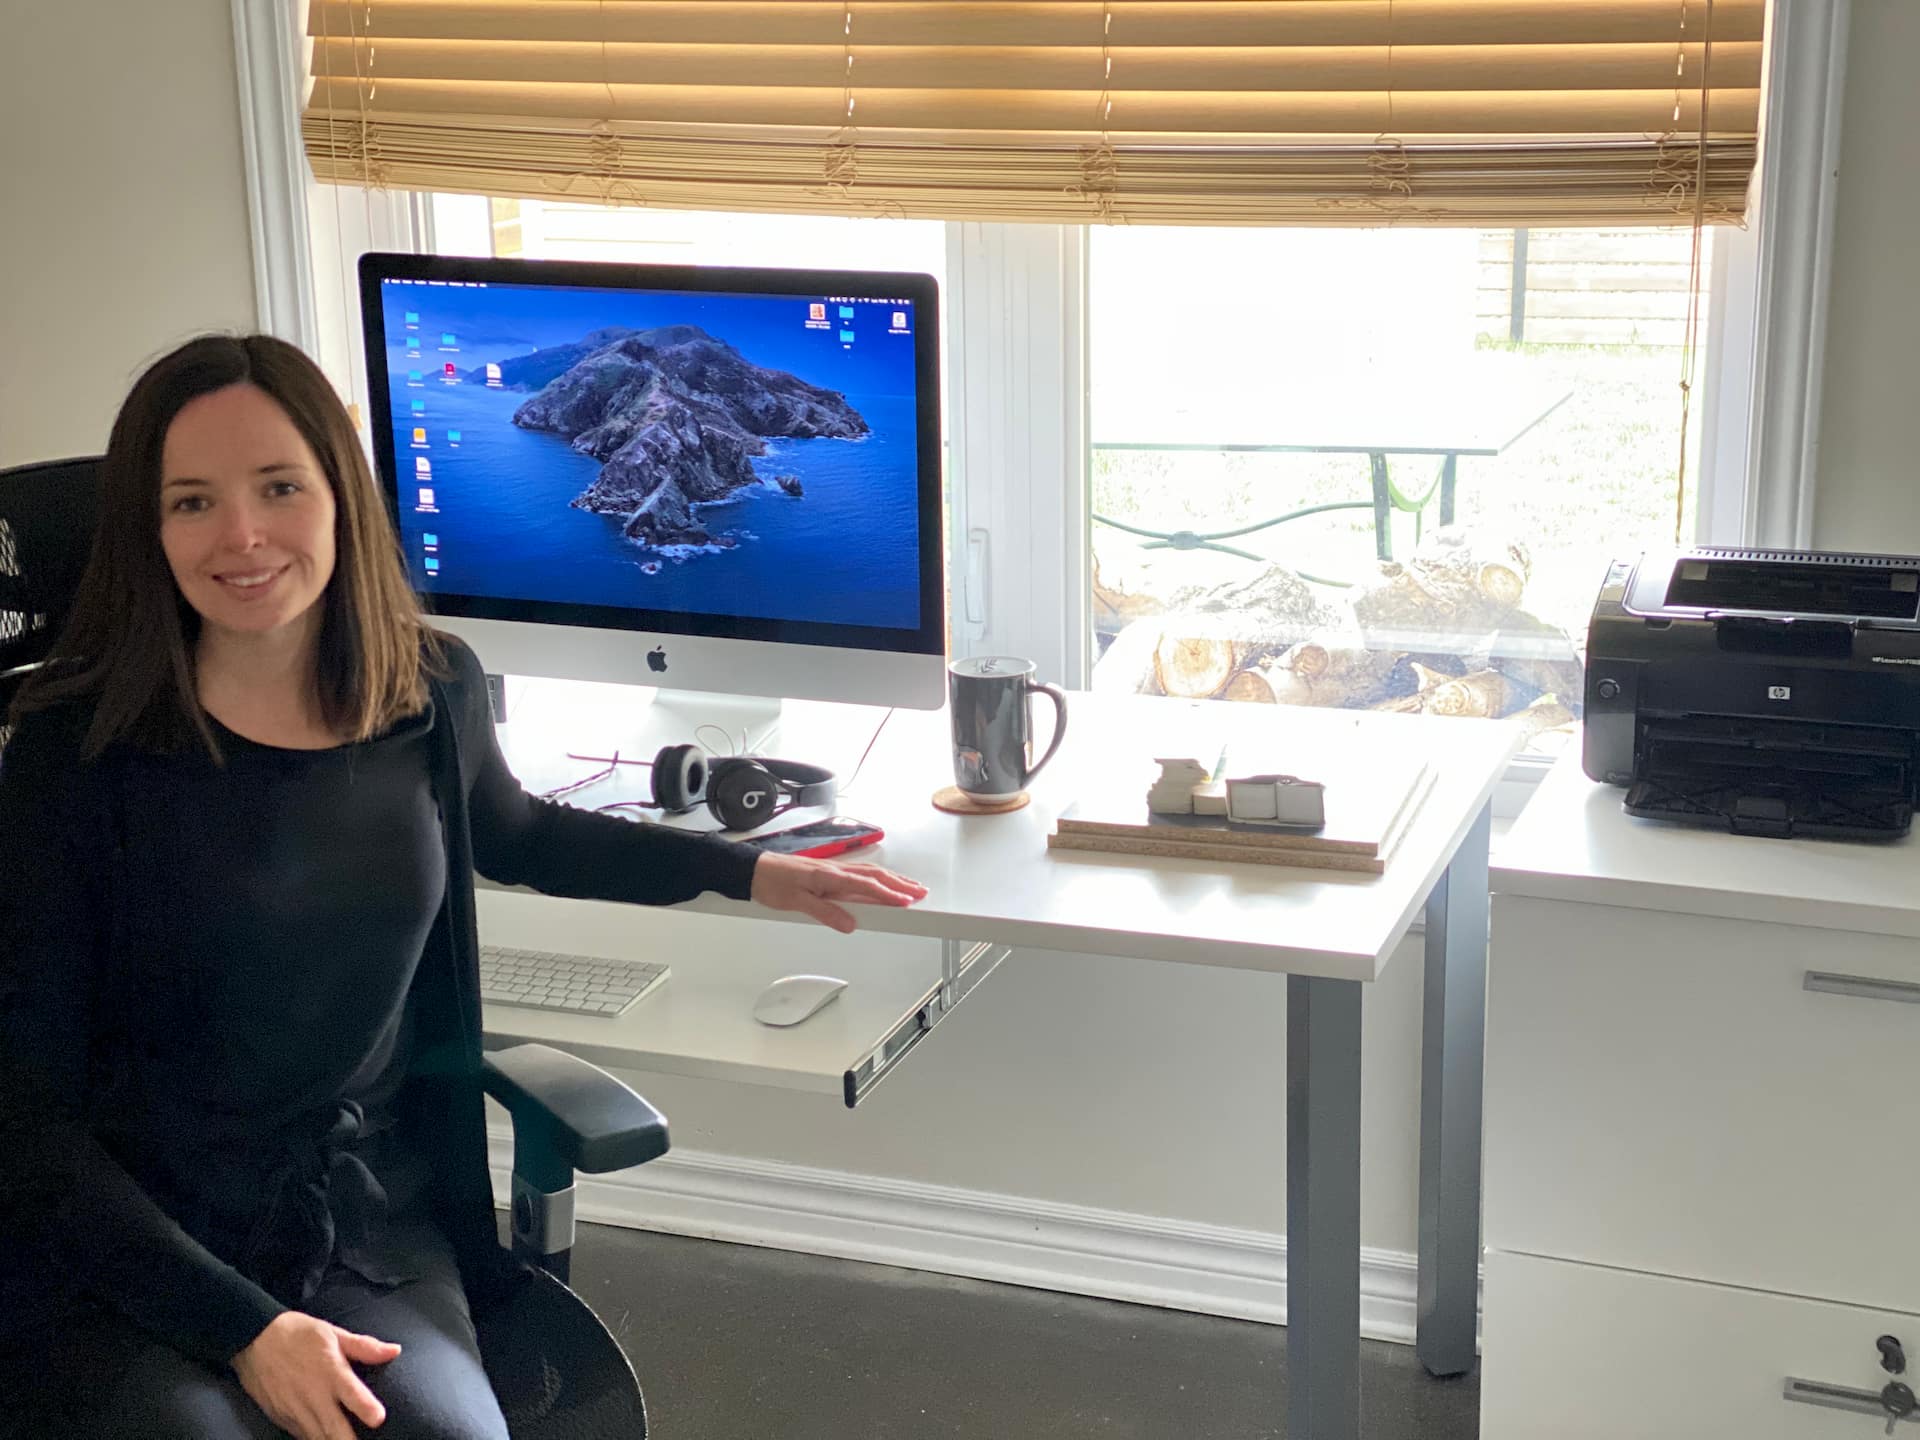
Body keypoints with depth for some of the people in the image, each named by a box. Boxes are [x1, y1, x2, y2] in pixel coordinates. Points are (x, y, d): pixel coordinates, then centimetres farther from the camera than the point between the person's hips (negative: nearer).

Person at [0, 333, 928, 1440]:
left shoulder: (433, 689, 1)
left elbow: (511, 833, 27)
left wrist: (749, 871, 27)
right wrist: (245, 1328, -17)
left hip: (366, 1228, 4)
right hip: (125, 1257, -3)